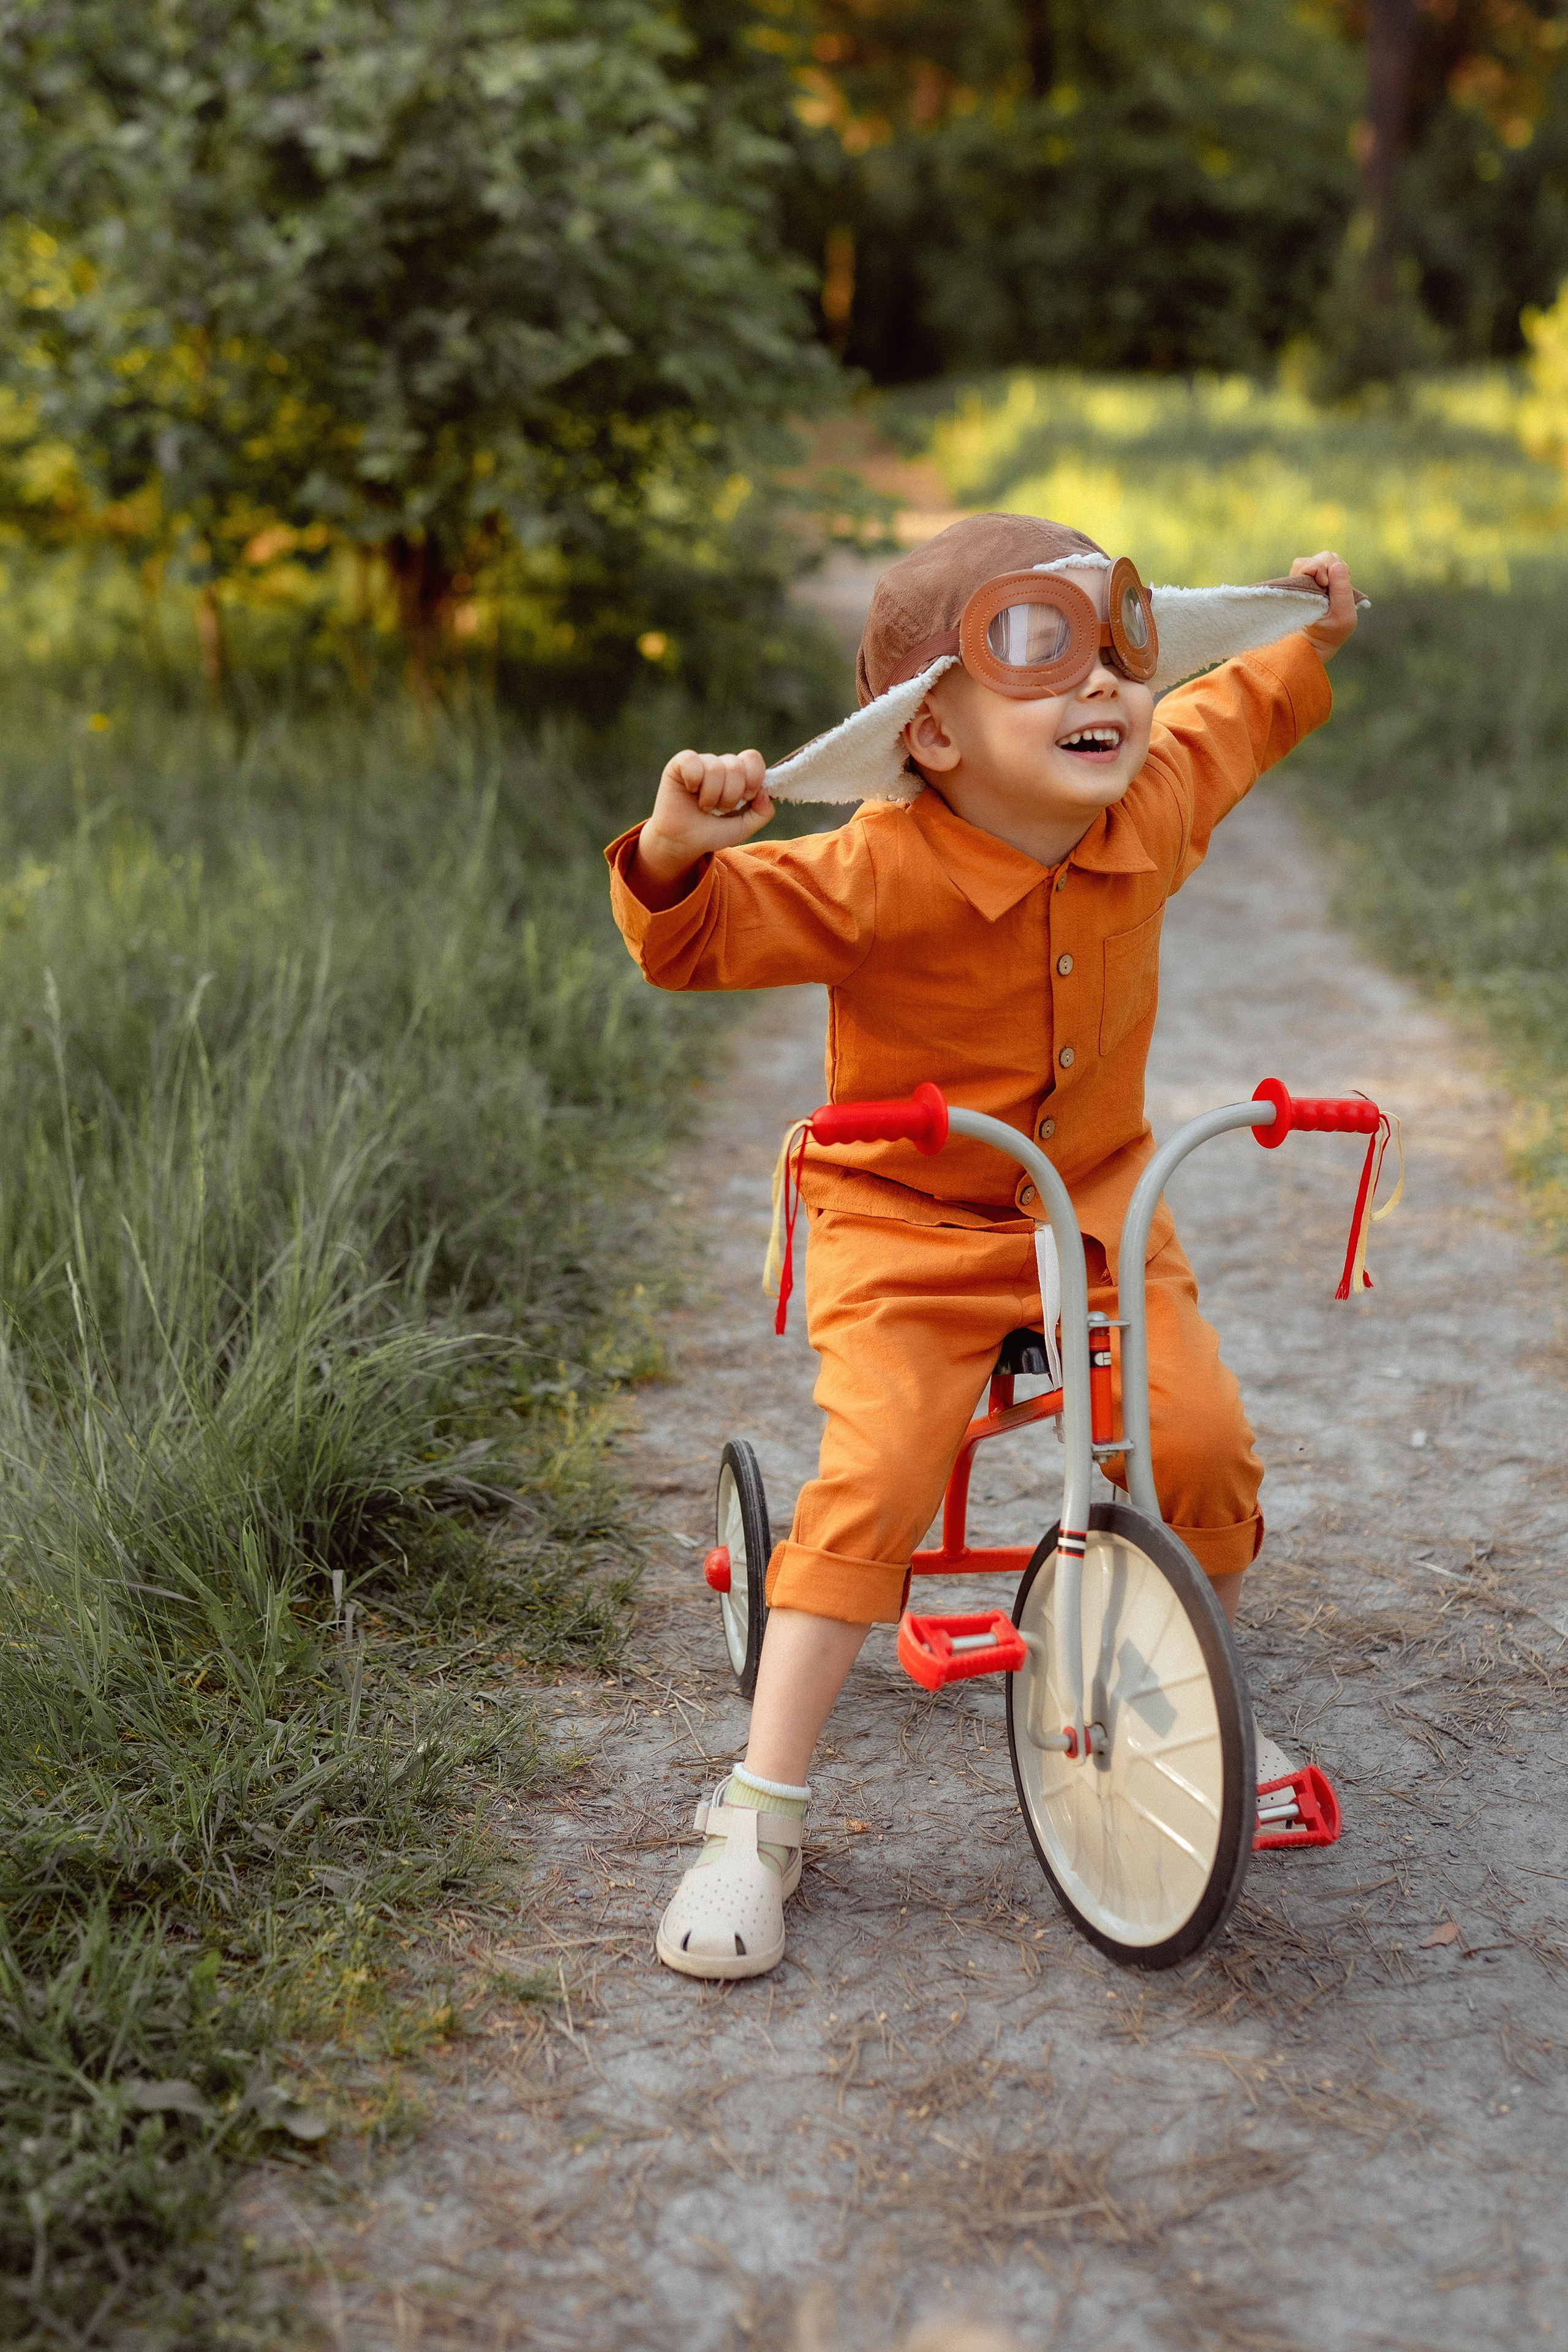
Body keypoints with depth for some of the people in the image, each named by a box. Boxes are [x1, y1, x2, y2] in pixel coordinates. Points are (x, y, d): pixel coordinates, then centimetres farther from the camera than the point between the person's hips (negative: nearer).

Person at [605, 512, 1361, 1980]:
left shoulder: (1153, 807, -4)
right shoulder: (879, 875, -23)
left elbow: (1225, 721, 19)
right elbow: (708, 936, -27)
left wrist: (1307, 641, 23)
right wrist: (679, 849, -46)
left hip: (1098, 1211, 5)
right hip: (909, 1228, -5)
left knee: (1204, 1442, -11)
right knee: (873, 1483, -21)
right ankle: (758, 1820, -9)